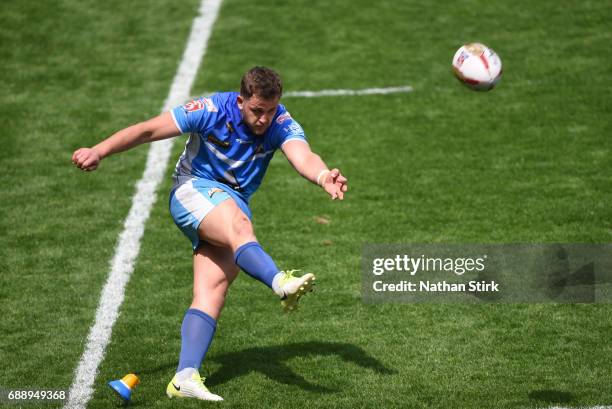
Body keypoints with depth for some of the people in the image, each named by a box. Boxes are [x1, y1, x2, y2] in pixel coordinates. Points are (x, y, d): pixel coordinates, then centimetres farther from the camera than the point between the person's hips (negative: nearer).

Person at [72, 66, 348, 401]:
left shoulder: (282, 125, -10)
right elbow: (149, 130, -10)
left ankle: (185, 377, -21)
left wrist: (323, 176, -53)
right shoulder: (212, 111, -15)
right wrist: (99, 151, -15)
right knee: (238, 225, -36)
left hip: (233, 207, 4)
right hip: (193, 190, -4)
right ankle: (281, 283, -61)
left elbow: (303, 157, -30)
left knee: (212, 291, -14)